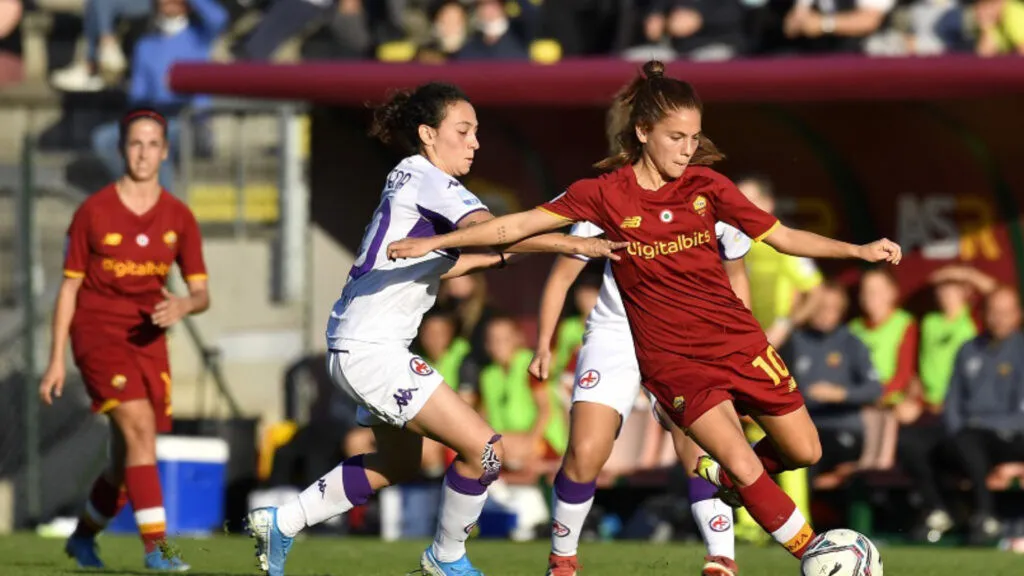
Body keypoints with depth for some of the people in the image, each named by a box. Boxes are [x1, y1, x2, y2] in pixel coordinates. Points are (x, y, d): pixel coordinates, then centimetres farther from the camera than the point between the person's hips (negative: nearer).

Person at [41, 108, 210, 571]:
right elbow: (70, 287, 1)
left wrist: (183, 305, -19)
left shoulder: (179, 218, 5)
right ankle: (155, 546, -28)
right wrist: (57, 360, -2)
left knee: (127, 462, 8)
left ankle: (83, 536, 34)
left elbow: (202, 294, 6)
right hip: (98, 333, -4)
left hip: (149, 339, 4)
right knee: (140, 427, -24)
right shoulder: (93, 212, -3)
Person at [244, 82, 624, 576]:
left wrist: (502, 254, 18)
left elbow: (438, 266, 25)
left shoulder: (413, 180, 16)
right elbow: (488, 228, -30)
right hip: (371, 349, -11)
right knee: (484, 450, -10)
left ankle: (281, 523, 27)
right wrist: (573, 244, -32)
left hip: (361, 345, 11)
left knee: (399, 463, 25)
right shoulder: (425, 179, -14)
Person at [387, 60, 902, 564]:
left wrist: (858, 251, -7)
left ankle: (724, 475, 33)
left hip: (736, 339, 4)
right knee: (743, 464, -17)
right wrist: (437, 241, -12)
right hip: (671, 358, -4)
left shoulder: (705, 184, -1)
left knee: (804, 452, 6)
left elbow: (782, 236, 3)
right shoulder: (605, 194, -8)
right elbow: (520, 225, -7)